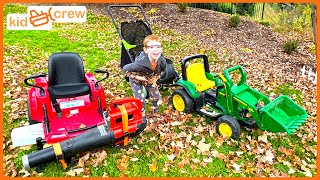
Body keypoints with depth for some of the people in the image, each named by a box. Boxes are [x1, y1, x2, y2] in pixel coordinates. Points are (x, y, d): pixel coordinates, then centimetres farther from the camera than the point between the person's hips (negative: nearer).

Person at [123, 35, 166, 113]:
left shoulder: (162, 61, -28)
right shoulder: (140, 64, -44)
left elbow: (161, 70, -1)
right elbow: (125, 69, -28)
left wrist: (155, 78, -10)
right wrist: (138, 77, -30)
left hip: (150, 79, 5)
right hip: (136, 80, -4)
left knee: (156, 97, 9)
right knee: (140, 100, -10)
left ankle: (155, 111, 40)